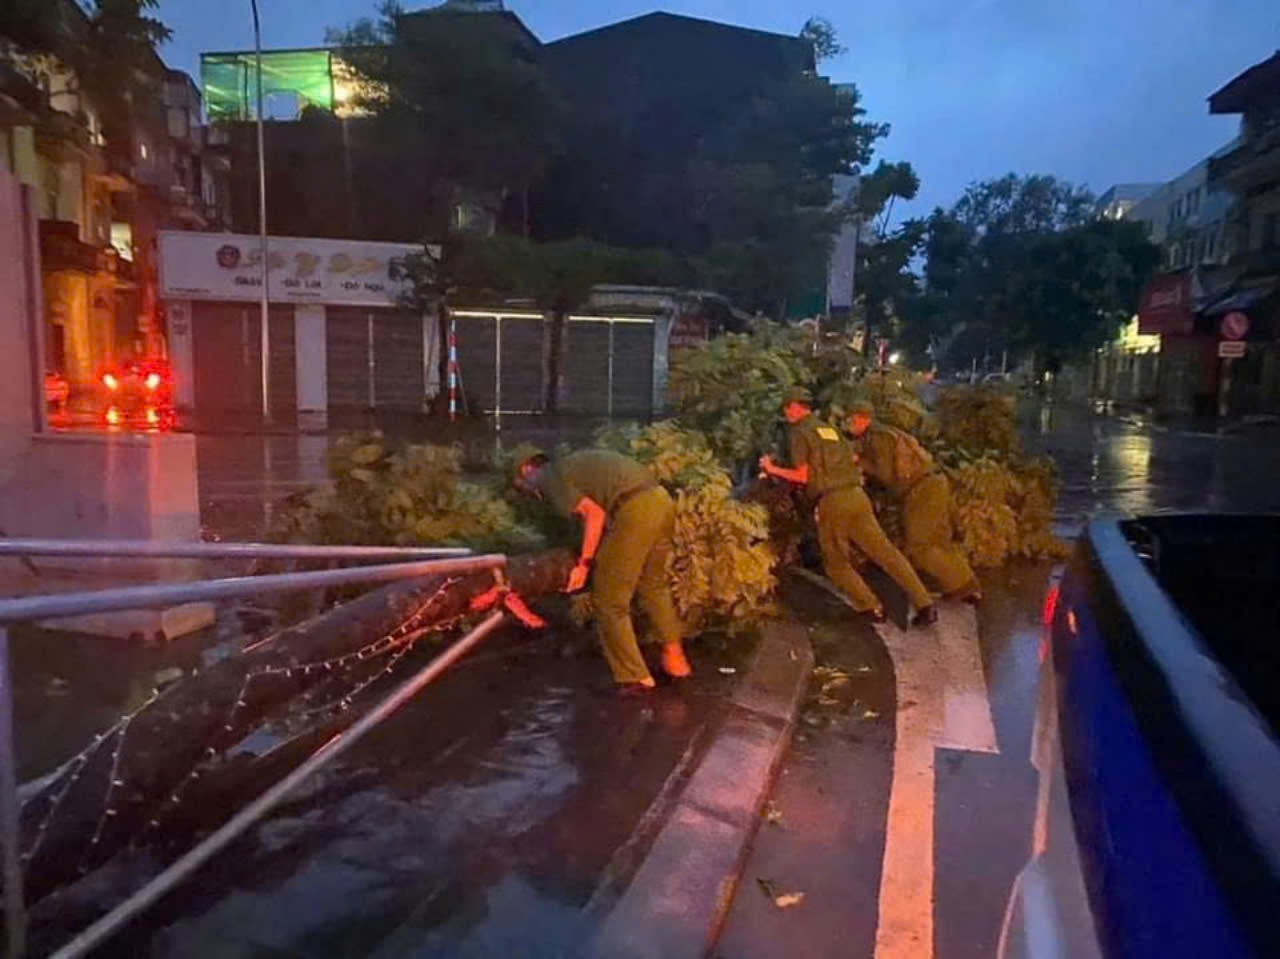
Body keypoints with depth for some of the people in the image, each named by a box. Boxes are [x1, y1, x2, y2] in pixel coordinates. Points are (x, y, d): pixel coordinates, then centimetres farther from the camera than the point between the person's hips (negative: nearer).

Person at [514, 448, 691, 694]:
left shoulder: (552, 480, 4)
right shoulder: (574, 464, 29)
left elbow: (594, 513, -9)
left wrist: (584, 563, -2)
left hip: (635, 510, -9)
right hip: (661, 499, 9)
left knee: (609, 601, 6)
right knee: (654, 585, 27)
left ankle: (636, 677, 10)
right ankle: (675, 659, 31)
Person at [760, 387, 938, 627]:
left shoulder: (798, 433, 1)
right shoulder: (830, 429, 21)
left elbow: (803, 476, -6)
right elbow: (854, 460, 22)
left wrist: (773, 470, 5)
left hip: (831, 501, -6)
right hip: (856, 495, 6)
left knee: (836, 564, 11)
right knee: (886, 552, 4)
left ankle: (871, 608, 2)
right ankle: (924, 605, 0)